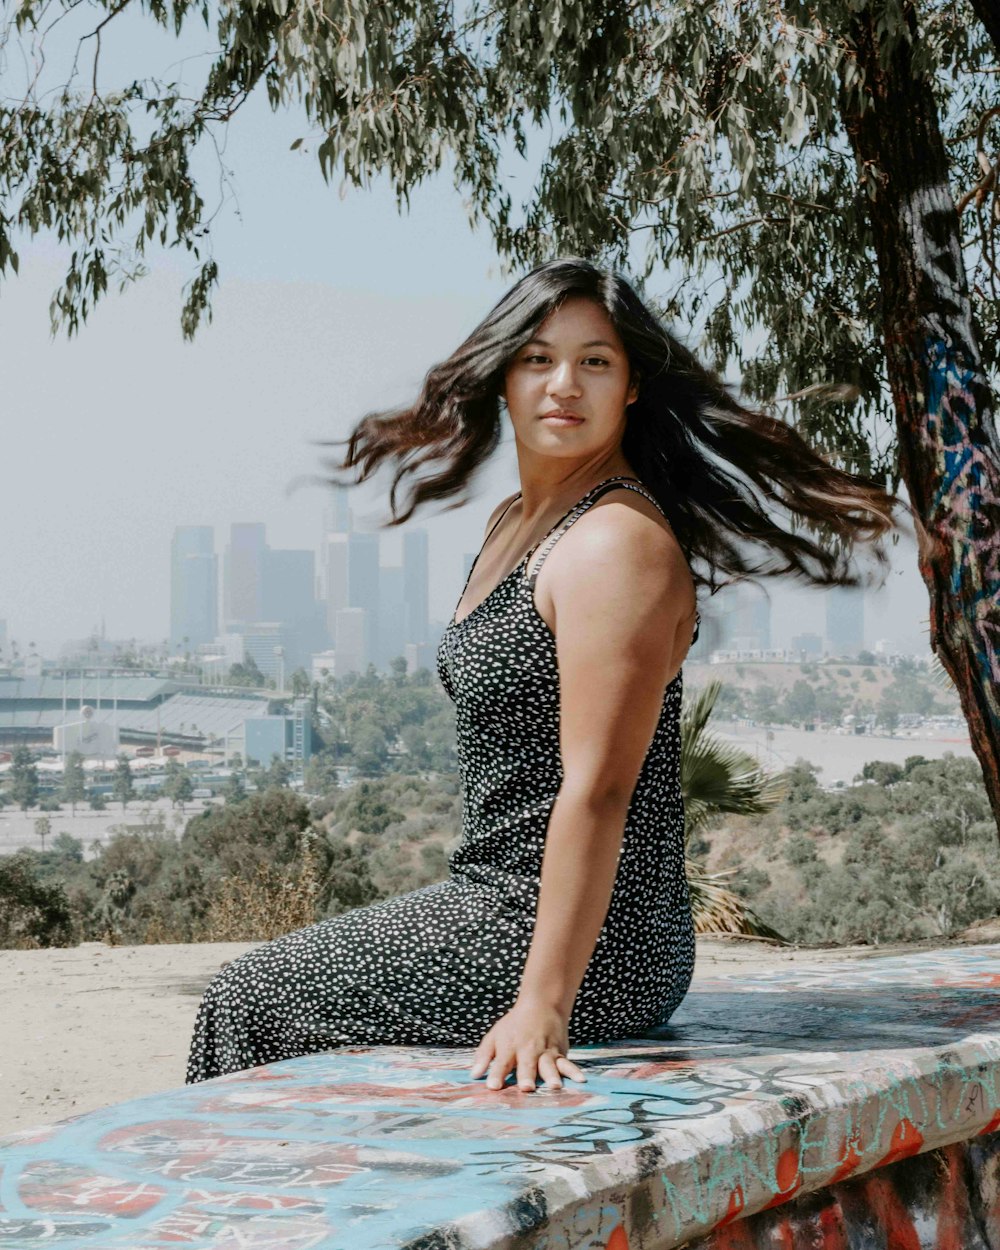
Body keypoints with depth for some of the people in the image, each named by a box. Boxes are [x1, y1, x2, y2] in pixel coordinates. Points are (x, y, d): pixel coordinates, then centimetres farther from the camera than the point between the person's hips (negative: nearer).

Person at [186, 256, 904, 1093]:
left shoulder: (619, 542, -20)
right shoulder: (513, 523, 11)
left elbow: (597, 789, -26)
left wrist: (543, 1004, -29)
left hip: (591, 948, -10)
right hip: (497, 898, 10)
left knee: (251, 1001, 0)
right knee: (268, 979, 20)